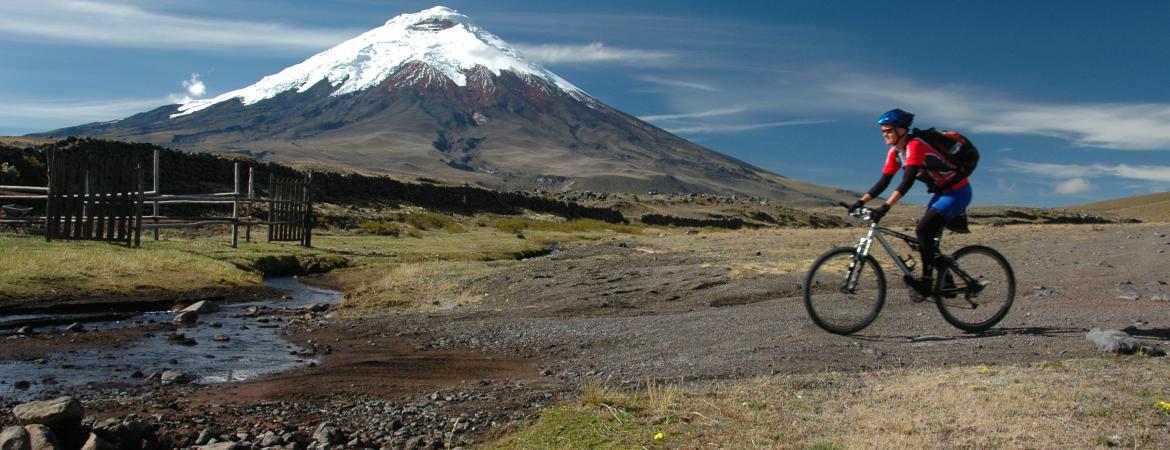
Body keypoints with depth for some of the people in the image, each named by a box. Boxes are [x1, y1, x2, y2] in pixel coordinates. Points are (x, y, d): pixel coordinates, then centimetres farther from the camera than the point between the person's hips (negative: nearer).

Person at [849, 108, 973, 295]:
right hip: (941, 192, 9)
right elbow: (884, 181, 1)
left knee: (923, 230, -20)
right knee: (927, 238, 6)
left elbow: (907, 182, -37)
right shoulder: (895, 152, 1)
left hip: (957, 192, -9)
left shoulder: (914, 146, -26)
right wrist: (861, 201, -9)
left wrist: (885, 206, -44)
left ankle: (926, 281, -13)